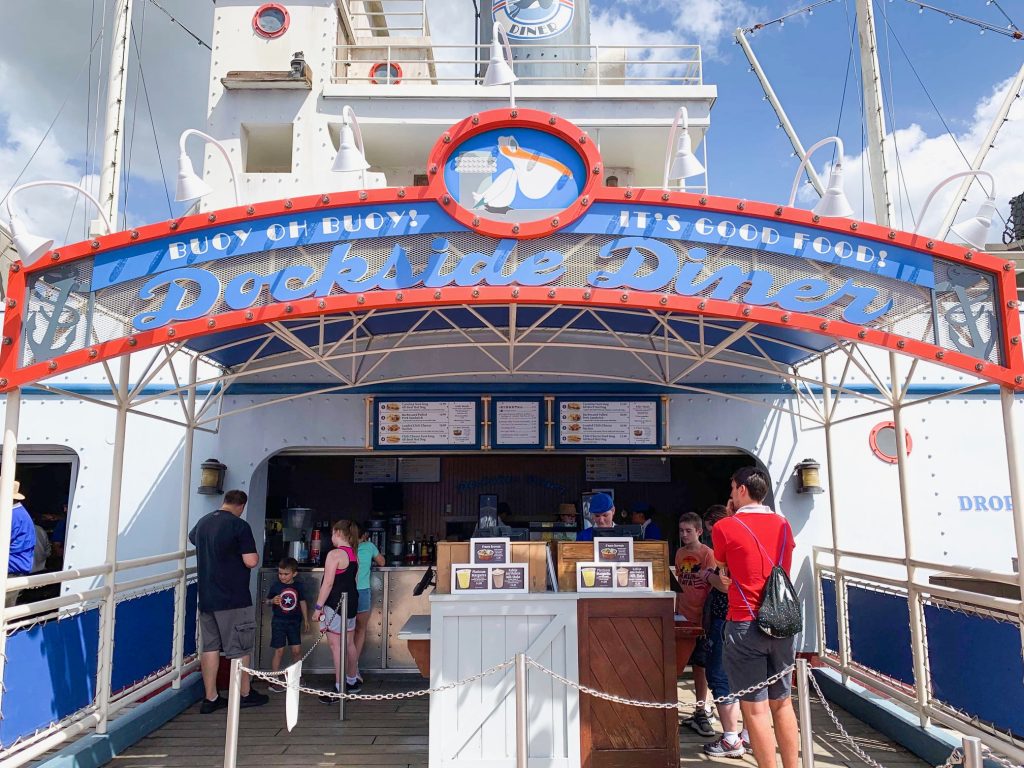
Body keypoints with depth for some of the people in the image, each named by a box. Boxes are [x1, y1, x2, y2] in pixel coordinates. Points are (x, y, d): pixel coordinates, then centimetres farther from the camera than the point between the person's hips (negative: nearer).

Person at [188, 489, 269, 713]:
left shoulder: (203, 523, 8)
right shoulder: (239, 525, -15)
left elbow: (191, 537, 32)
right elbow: (251, 562, -20)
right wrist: (255, 555, 2)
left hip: (206, 597, 7)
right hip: (233, 598, -6)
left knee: (210, 646, 11)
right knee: (240, 648, 6)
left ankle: (210, 698, 14)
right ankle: (246, 694, 17)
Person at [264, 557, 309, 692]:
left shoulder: (298, 586, 1)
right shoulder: (275, 586, -5)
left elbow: (302, 602, 11)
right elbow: (266, 600, 3)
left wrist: (306, 620, 13)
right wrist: (272, 601, -20)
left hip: (294, 621, 2)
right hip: (278, 621, -2)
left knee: (297, 650, 3)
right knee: (279, 651, -2)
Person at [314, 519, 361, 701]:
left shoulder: (335, 554, -16)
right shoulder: (354, 554, 10)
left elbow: (328, 583, -18)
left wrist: (318, 606, -13)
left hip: (336, 604, -9)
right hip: (351, 601, 9)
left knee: (336, 646, -4)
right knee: (349, 644, 18)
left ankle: (339, 688, -1)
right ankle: (352, 682, 29)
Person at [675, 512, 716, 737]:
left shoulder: (707, 554, -9)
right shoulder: (680, 553, 9)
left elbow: (714, 586, -10)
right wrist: (676, 610, 15)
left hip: (700, 617, -5)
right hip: (684, 616, 5)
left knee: (699, 665, -1)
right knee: (696, 664, 11)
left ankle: (701, 711, 8)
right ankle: (703, 708, 22)